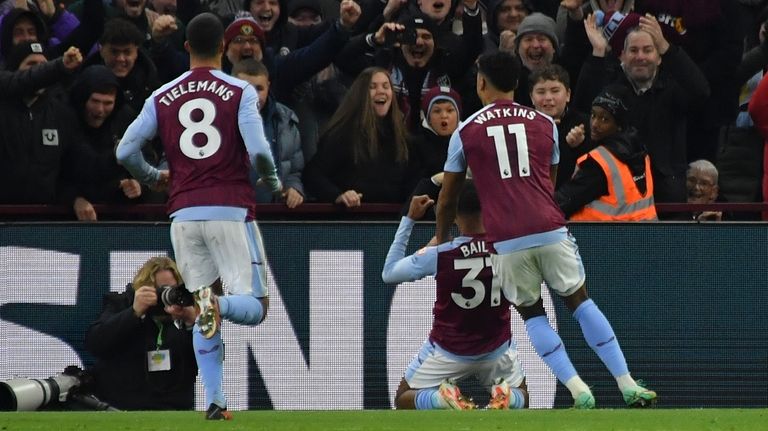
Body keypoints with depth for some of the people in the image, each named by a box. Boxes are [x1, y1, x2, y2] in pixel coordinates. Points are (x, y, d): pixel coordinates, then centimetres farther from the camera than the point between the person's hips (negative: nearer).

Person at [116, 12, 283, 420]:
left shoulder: (162, 97, 7)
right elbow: (258, 151, -13)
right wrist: (274, 183, 8)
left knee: (203, 316, 13)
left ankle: (214, 401, 2)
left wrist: (153, 177, 22)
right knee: (254, 305, 0)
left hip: (184, 215, 3)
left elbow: (125, 151, 2)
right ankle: (219, 304, -34)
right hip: (230, 210, -3)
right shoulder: (240, 92, -1)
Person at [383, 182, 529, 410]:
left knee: (404, 400, 18)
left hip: (447, 350, -2)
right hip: (497, 347, 2)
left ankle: (442, 399, -15)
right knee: (520, 397, 27)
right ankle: (504, 397, -11)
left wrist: (409, 219, -6)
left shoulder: (438, 254, -23)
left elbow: (389, 273, -7)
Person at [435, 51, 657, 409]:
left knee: (532, 314, 12)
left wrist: (441, 238, 31)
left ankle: (580, 392, -1)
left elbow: (447, 198, 15)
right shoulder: (544, 124, 13)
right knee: (580, 301, 13)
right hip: (550, 230, 2)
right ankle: (628, 386, 7)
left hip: (507, 241, -2)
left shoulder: (466, 131, 7)